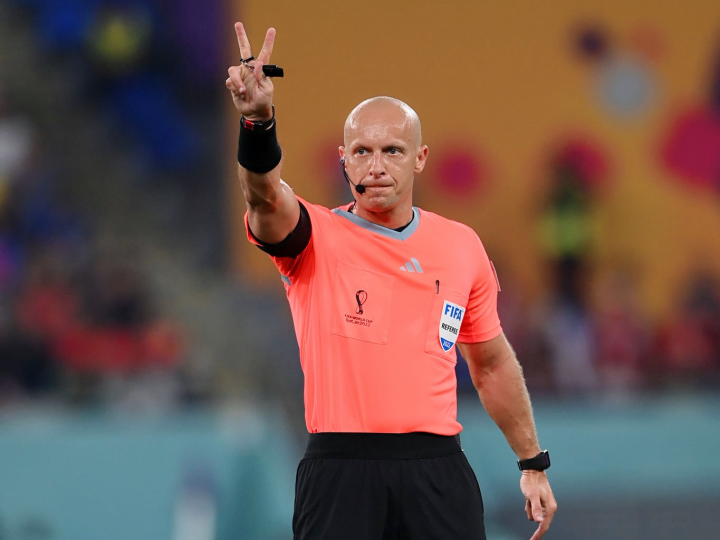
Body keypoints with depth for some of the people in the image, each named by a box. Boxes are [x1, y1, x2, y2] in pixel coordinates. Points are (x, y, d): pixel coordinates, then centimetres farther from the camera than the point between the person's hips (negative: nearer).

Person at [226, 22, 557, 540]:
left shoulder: (462, 245, 11)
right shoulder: (315, 237, 0)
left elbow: (493, 364, 21)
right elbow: (266, 195, -23)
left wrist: (533, 462, 21)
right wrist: (259, 123, -43)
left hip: (438, 474, 3)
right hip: (339, 472, -2)